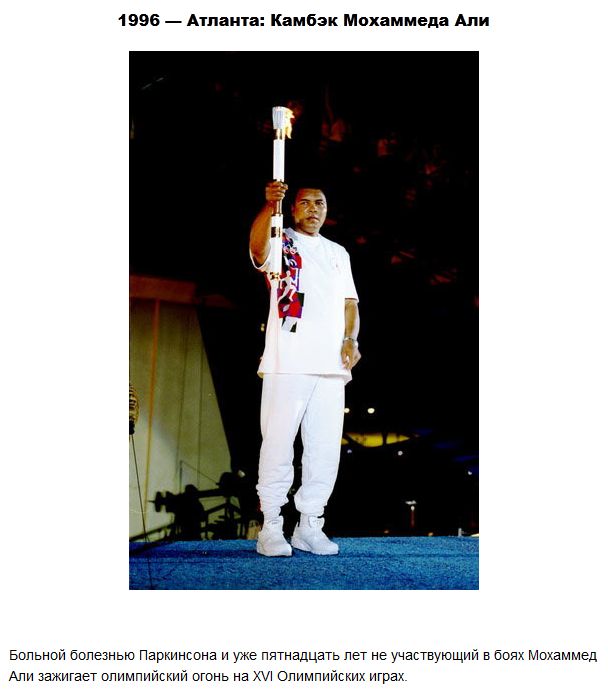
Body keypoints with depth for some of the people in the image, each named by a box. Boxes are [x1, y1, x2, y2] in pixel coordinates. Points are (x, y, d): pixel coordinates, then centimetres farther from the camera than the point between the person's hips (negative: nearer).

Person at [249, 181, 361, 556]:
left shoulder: (338, 253, 22)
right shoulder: (280, 242, 7)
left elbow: (349, 304, 20)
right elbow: (258, 248, -18)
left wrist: (350, 340, 1)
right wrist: (269, 206, -35)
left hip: (331, 364, 5)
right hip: (287, 362, -5)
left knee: (326, 446, 6)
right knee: (279, 442, -5)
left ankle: (310, 525, 16)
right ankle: (271, 527, 3)